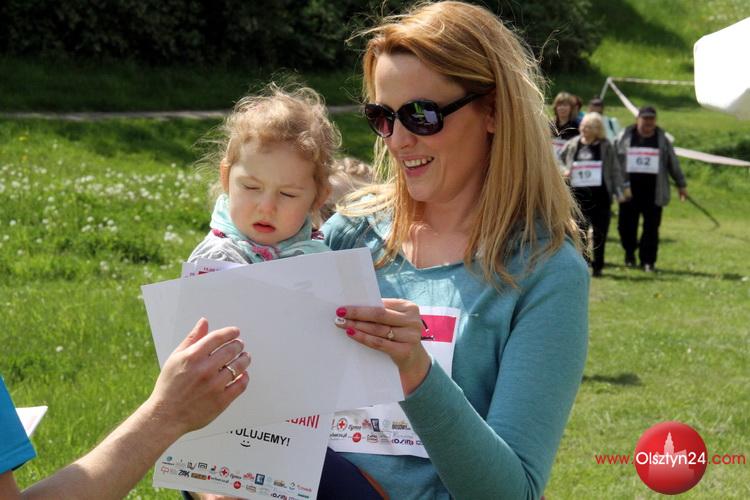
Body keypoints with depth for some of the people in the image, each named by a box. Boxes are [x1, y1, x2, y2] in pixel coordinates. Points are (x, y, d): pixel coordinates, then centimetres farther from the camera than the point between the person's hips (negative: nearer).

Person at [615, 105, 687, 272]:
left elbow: (673, 163, 13)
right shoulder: (625, 136, 4)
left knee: (651, 228, -2)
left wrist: (681, 184, 14)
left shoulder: (662, 139, 7)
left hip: (653, 192, 0)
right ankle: (629, 254, 26)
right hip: (629, 190, 0)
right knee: (626, 226, 5)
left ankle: (648, 260, 5)